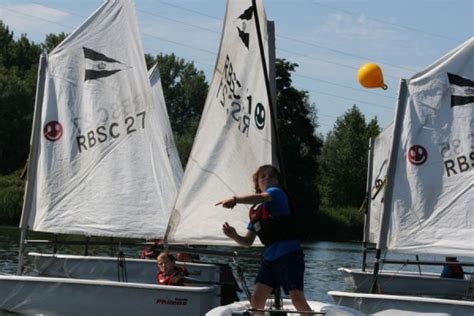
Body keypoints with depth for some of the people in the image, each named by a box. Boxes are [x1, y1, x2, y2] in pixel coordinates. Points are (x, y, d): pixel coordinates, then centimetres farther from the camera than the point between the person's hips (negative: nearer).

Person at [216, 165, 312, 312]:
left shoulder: (277, 193, -4)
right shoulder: (255, 211, 16)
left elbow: (261, 197, -28)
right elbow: (248, 241, 17)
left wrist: (234, 199, -39)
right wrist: (234, 236, -4)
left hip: (290, 254, -7)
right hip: (270, 258, 7)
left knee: (297, 298, -19)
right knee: (257, 299, 1)